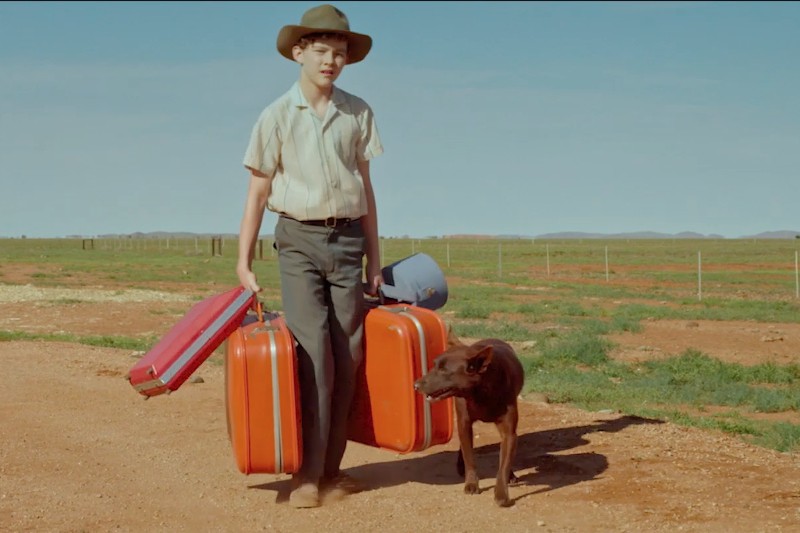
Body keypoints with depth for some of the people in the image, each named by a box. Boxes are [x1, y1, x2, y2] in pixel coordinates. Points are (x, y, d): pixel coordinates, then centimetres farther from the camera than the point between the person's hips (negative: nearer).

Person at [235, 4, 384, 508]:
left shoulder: (358, 113, 5)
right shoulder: (277, 116, -2)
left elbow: (365, 187, 11)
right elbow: (258, 193, 1)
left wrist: (374, 257, 11)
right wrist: (244, 262, -2)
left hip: (347, 241, 3)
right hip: (299, 239, -3)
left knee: (347, 357, 1)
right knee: (314, 351, -13)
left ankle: (330, 465, 12)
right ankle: (307, 471, -6)